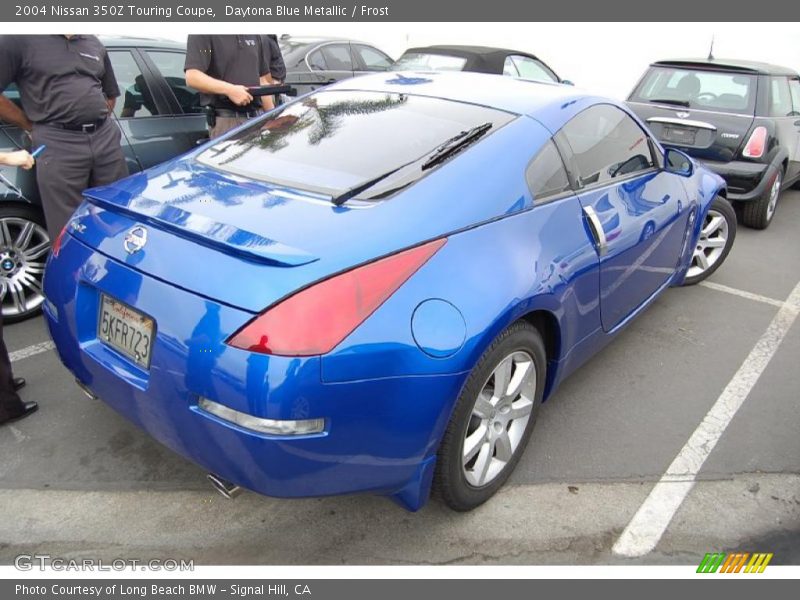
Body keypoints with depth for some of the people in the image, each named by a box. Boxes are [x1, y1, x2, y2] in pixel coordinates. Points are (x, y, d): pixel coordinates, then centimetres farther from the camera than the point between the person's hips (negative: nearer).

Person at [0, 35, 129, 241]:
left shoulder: (94, 43, 17)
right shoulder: (20, 39, 0)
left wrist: (99, 120, 14)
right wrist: (33, 127, 0)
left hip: (106, 137, 5)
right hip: (57, 144, -5)